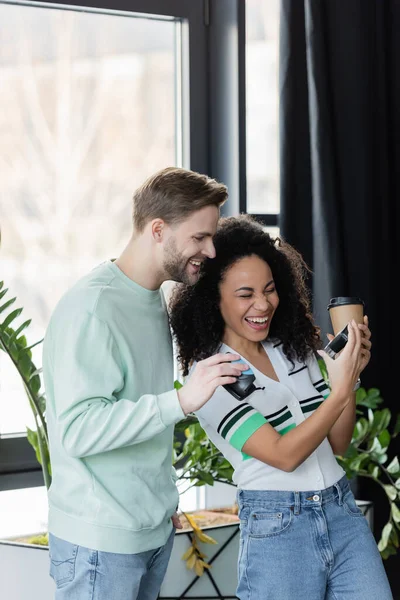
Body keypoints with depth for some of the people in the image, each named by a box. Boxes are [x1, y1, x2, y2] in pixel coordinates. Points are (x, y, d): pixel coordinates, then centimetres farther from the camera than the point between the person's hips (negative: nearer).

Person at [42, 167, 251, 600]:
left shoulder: (156, 301, 11)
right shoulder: (91, 308, -18)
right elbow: (78, 429, -25)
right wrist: (181, 401, -30)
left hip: (155, 531, 8)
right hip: (100, 543, -8)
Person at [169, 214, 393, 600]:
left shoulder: (295, 348, 8)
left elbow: (337, 444, 10)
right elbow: (283, 455, -16)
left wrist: (351, 372, -4)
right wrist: (340, 390, -22)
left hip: (344, 514, 5)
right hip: (276, 529, -5)